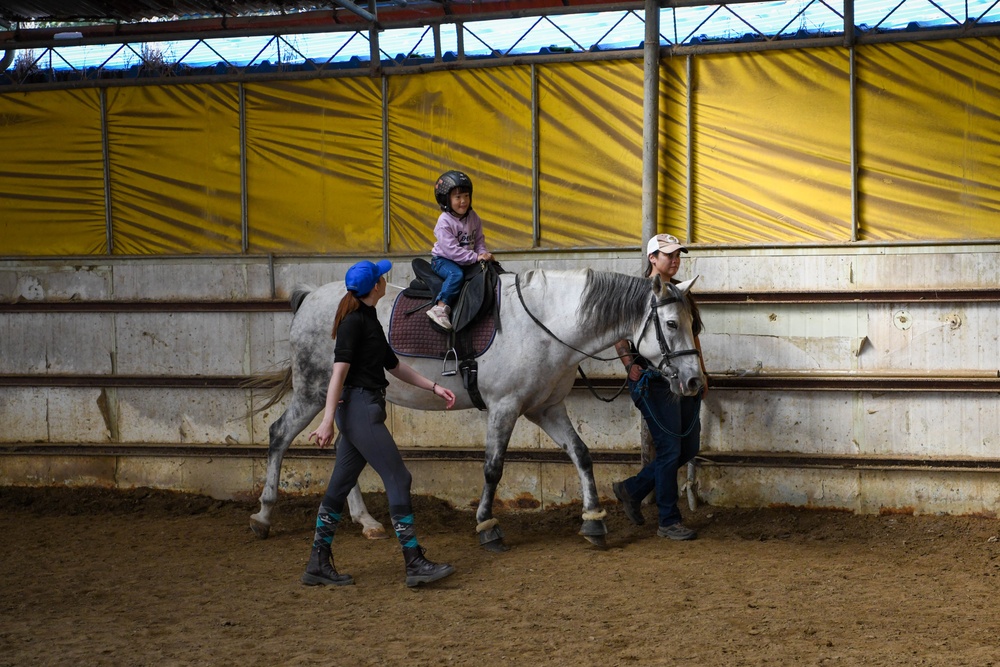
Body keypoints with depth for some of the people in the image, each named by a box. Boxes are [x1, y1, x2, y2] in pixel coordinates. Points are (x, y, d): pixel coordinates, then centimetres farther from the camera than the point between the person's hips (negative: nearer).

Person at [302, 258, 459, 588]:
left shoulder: (369, 320, 17)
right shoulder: (354, 321, -12)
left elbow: (394, 365, 24)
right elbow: (340, 371, -20)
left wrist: (434, 387, 21)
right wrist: (328, 419, -25)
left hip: (363, 411, 10)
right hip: (360, 409, -10)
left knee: (341, 486, 10)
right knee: (398, 480, -7)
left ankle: (318, 565, 14)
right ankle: (415, 565, -4)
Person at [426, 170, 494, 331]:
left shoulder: (473, 217, 2)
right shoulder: (444, 221, -19)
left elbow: (479, 240, 9)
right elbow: (452, 249, -25)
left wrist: (483, 253, -13)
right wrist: (476, 257, -27)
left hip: (467, 261, 7)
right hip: (443, 259, -7)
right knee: (456, 274, -35)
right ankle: (441, 307, -41)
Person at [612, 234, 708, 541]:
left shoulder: (682, 292, 15)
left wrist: (701, 371, 16)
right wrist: (631, 366, -21)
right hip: (655, 381, -8)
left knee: (689, 448, 9)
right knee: (670, 449, -6)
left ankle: (632, 489, 23)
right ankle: (668, 521, 4)